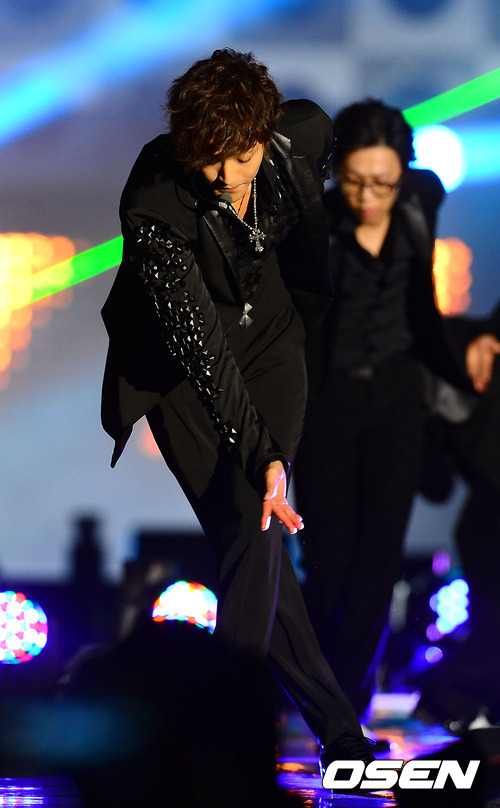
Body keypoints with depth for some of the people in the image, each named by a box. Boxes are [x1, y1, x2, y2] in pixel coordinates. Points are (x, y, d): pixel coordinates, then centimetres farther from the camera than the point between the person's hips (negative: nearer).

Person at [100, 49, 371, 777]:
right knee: (242, 531, -9)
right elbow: (197, 343, -33)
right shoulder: (153, 204, -31)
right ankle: (336, 726, 0)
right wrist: (262, 455, -40)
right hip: (178, 363, -3)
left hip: (268, 339, 3)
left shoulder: (302, 135, -19)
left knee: (255, 528, -12)